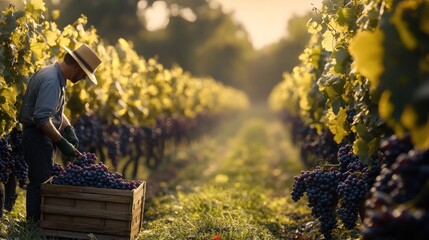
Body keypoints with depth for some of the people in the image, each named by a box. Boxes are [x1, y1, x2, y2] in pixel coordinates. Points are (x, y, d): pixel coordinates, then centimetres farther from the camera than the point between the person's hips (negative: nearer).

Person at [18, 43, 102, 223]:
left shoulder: (53, 74, 11)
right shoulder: (51, 81, -22)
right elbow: (41, 118, -30)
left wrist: (68, 129, 4)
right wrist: (62, 143, -26)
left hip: (42, 138, 11)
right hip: (38, 138, -11)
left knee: (43, 183, 16)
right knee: (40, 184, -8)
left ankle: (35, 225, 26)